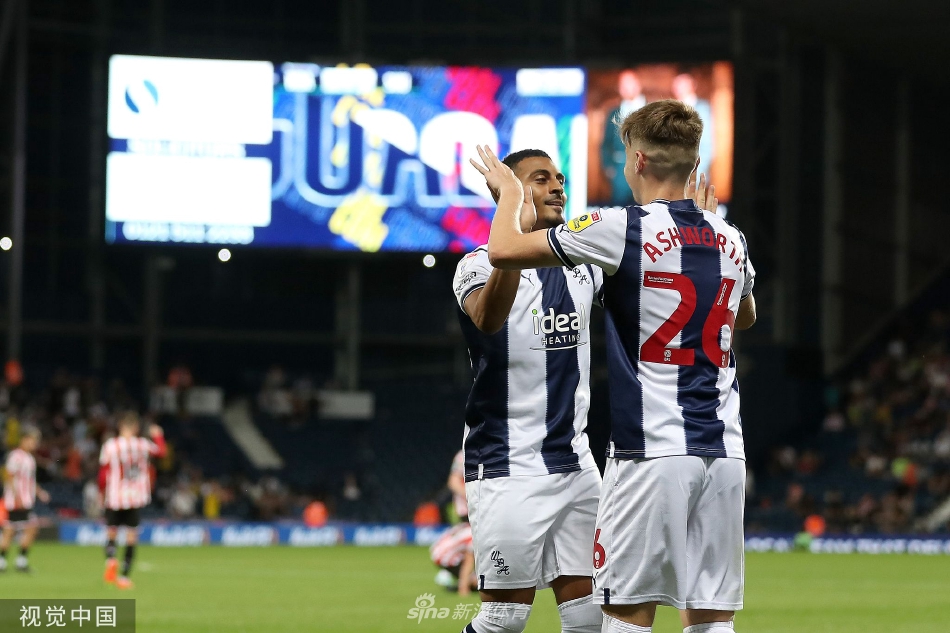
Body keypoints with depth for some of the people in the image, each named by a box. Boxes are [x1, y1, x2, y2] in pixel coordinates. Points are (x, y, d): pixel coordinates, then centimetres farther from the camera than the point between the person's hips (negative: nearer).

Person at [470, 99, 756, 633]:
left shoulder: (624, 229, -8)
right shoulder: (730, 239, 11)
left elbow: (504, 250, -3)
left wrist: (511, 193, 18)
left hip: (651, 453, -5)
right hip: (724, 453, 5)